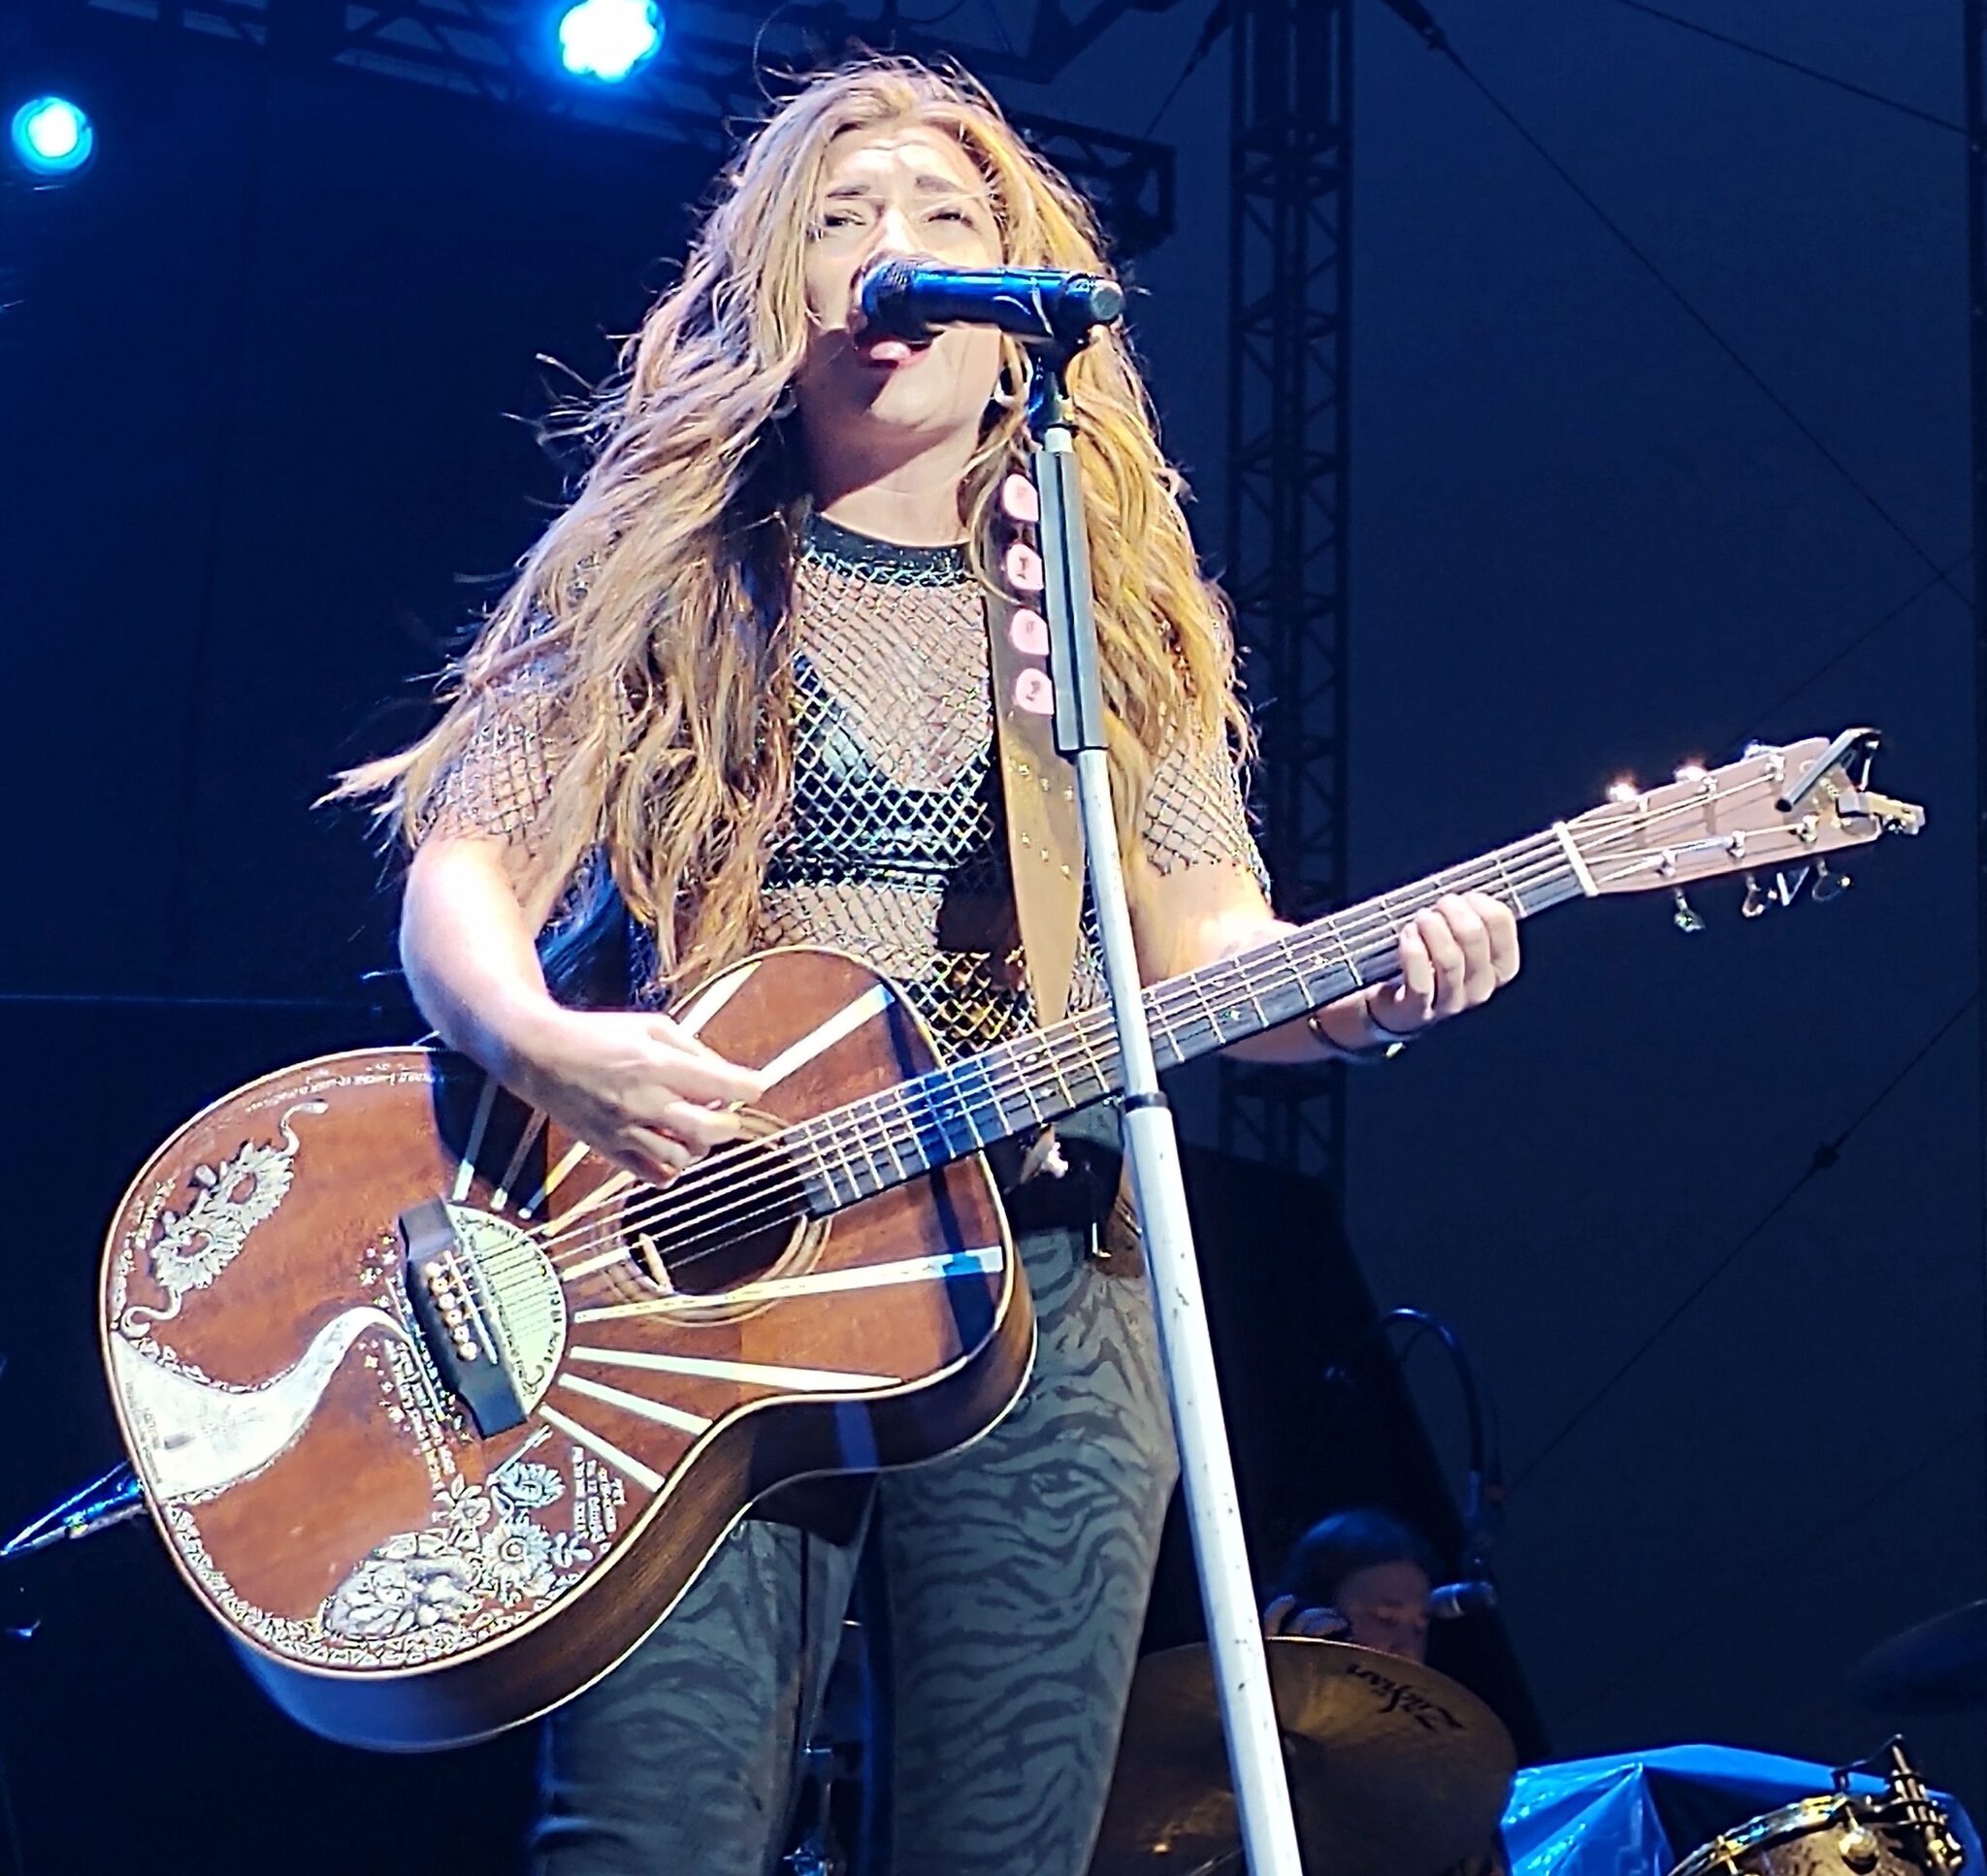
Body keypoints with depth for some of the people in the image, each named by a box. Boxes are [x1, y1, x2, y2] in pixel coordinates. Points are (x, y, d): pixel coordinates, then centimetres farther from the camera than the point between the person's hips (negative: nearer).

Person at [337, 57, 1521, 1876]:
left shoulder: (1122, 622, 14)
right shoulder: (655, 574, 7)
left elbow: (1207, 945, 11)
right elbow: (462, 871, 2)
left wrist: (1376, 985, -11)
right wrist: (543, 1044, -20)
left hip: (1047, 1296, 3)